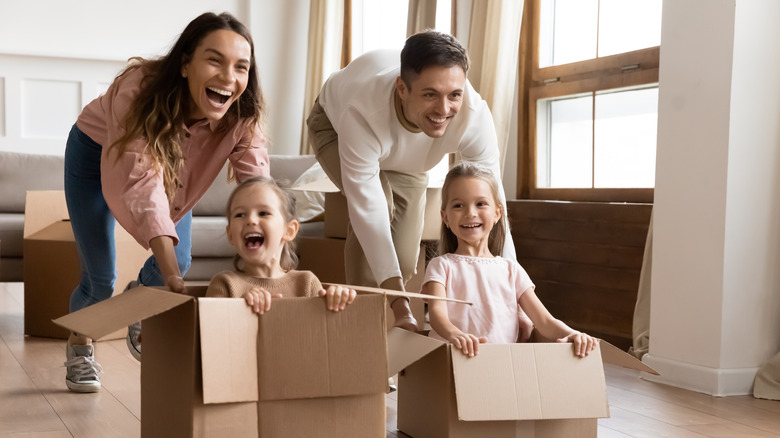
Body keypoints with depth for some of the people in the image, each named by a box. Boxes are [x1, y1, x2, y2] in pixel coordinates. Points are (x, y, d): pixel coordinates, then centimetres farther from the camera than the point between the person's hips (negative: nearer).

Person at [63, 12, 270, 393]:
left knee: (179, 262, -3)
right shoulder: (140, 89, -43)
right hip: (96, 154, -3)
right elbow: (143, 187, -49)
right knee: (100, 278, -5)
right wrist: (174, 282, -57)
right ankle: (78, 347, 29)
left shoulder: (244, 117, -31)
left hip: (173, 165, 4)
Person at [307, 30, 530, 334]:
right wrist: (398, 304, -47)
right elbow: (368, 211, -45)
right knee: (381, 203, -32)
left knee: (405, 261, -2)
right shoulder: (362, 114, -47)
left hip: (405, 160, 3)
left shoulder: (474, 115, -39)